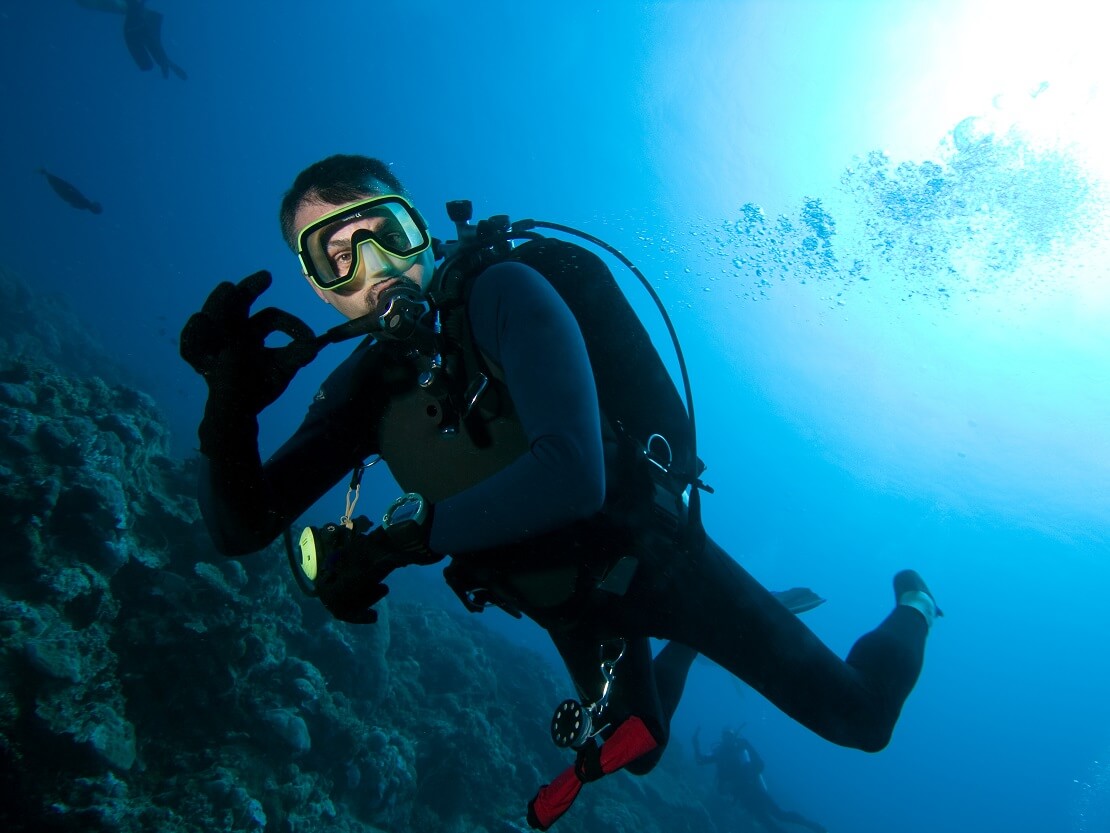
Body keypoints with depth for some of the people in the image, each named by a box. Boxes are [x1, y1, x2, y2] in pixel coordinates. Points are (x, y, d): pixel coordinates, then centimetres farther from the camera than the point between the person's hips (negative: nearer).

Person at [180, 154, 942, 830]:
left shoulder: (503, 294, -27)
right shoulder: (362, 387, -10)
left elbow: (572, 475, -40)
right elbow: (242, 528, -10)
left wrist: (398, 541, -36)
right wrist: (231, 400, -28)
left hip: (655, 558, -5)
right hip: (570, 604, 6)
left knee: (857, 717, 2)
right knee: (639, 749, 30)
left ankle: (909, 610, 33)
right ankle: (688, 644, 55)